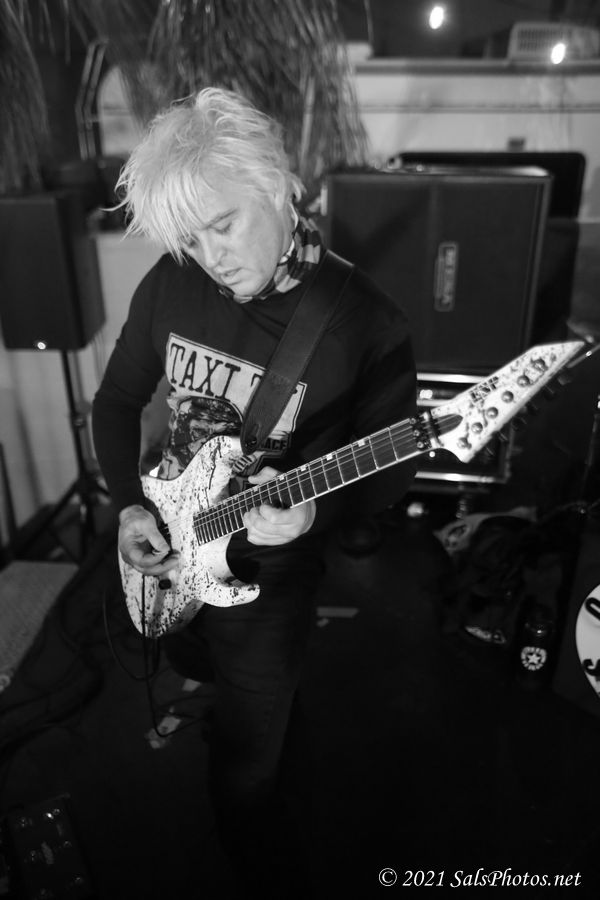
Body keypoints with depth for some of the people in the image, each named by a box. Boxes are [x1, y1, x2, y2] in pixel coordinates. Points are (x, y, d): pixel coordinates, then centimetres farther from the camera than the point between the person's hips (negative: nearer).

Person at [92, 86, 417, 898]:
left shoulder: (367, 323, -20)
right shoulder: (169, 286, -8)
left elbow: (390, 471, -12)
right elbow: (116, 401, 5)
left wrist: (313, 507, -32)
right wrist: (128, 506, -8)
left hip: (265, 576, -5)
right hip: (159, 554, 5)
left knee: (246, 762, 10)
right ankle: (264, 800, 65)